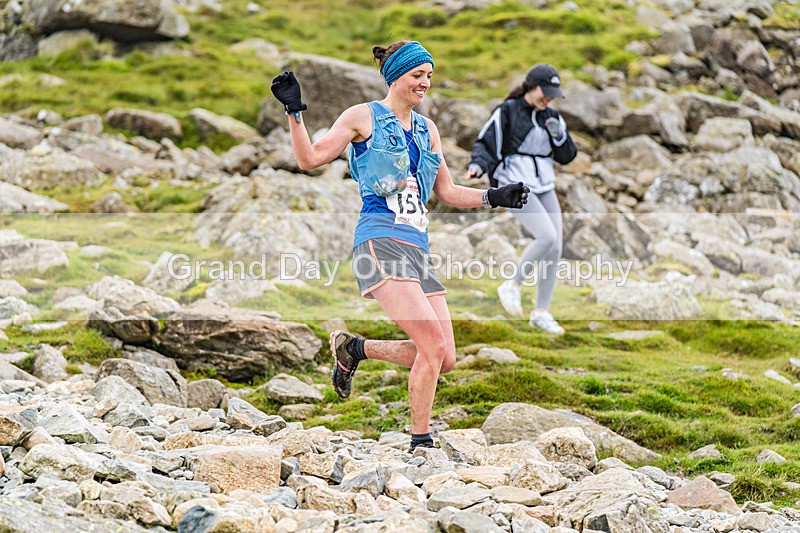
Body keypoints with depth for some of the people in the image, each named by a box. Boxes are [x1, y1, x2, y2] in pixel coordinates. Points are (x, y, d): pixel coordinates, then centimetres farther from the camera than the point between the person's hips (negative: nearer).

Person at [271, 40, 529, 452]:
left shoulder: (427, 130, 21)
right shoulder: (364, 117, 5)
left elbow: (447, 192, 26)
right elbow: (310, 159, 1)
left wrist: (492, 198, 14)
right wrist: (294, 112, -10)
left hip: (417, 248, 7)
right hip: (381, 242, -7)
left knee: (444, 360, -1)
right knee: (433, 343, -20)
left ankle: (354, 348, 20)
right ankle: (421, 442, -9)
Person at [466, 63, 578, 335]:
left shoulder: (551, 117, 11)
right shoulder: (507, 112, -6)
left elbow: (566, 156, 10)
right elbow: (485, 143, -6)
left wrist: (559, 135, -9)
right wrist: (477, 166, -26)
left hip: (544, 188, 7)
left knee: (555, 249, 0)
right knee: (547, 237, -24)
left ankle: (541, 313, 11)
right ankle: (512, 285, -5)